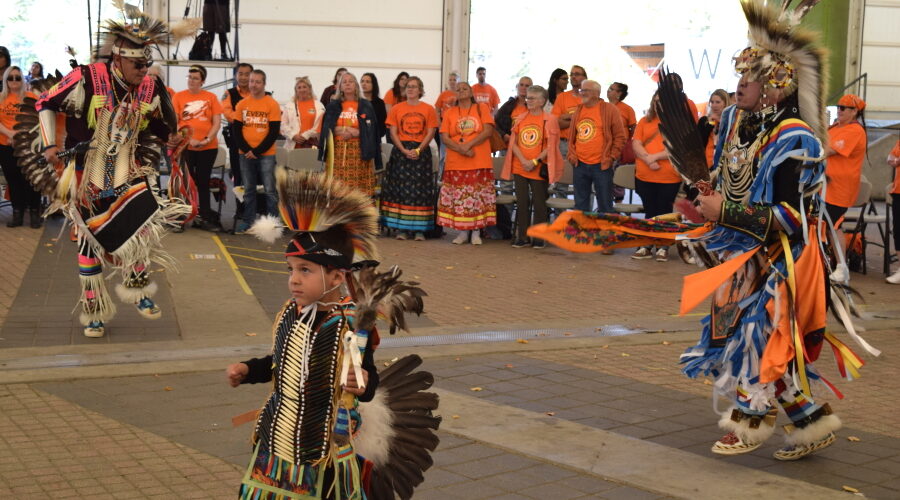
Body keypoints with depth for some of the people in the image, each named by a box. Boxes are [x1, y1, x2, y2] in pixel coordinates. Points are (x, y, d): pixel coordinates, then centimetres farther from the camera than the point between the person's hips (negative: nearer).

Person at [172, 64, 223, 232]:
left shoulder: (211, 97, 2)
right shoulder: (179, 97, 1)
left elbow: (217, 123, 0)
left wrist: (207, 139, -13)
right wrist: (187, 139, -14)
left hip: (208, 147, 1)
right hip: (185, 147, -1)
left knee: (203, 183, 8)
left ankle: (205, 218, 13)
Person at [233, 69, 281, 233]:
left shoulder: (272, 104, -4)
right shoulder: (242, 104, 6)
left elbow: (274, 132, -6)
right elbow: (237, 130, 7)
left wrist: (257, 151, -11)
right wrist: (247, 150, -6)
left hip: (266, 154, -3)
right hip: (245, 154, 3)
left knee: (270, 190, -3)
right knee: (248, 190, 10)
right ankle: (247, 221, 16)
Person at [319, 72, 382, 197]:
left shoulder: (365, 106, 7)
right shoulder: (333, 106, 12)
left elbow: (370, 130, 1)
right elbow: (328, 128, 4)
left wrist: (353, 133, -13)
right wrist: (352, 130, -10)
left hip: (359, 152, -1)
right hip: (338, 152, 1)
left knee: (359, 189, -6)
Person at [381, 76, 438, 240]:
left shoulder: (428, 109, 6)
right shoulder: (397, 108, 7)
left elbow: (430, 133, 0)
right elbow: (393, 133, 2)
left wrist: (418, 150, -13)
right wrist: (404, 150, -12)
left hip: (421, 152, 0)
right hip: (400, 151, 0)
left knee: (420, 189, -2)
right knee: (400, 188, -3)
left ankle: (419, 229, 0)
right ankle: (402, 228, 0)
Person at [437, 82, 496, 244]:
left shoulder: (481, 108, 7)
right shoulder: (449, 113, 11)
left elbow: (488, 131, -5)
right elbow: (444, 138, 2)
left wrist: (468, 145, -13)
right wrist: (461, 149, -13)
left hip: (480, 162, -1)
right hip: (455, 163, 1)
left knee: (478, 196, -1)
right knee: (458, 197, 0)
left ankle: (476, 232, 6)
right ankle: (463, 232, 9)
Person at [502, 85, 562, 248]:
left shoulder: (549, 120, -5)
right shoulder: (520, 118, 7)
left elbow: (550, 147, -8)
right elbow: (513, 143, 5)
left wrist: (535, 162, -15)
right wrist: (523, 160, -9)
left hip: (539, 169, -4)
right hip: (520, 168, 4)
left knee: (539, 203, 3)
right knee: (522, 203, 6)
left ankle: (539, 238, 11)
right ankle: (522, 237, 13)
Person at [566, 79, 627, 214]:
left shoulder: (609, 110, -3)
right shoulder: (578, 110, 12)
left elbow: (620, 136, -2)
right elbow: (571, 136, 19)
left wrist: (612, 157, -7)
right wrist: (571, 154, 6)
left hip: (601, 166, -5)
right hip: (580, 165, 5)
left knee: (604, 205, 1)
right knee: (580, 204, 11)